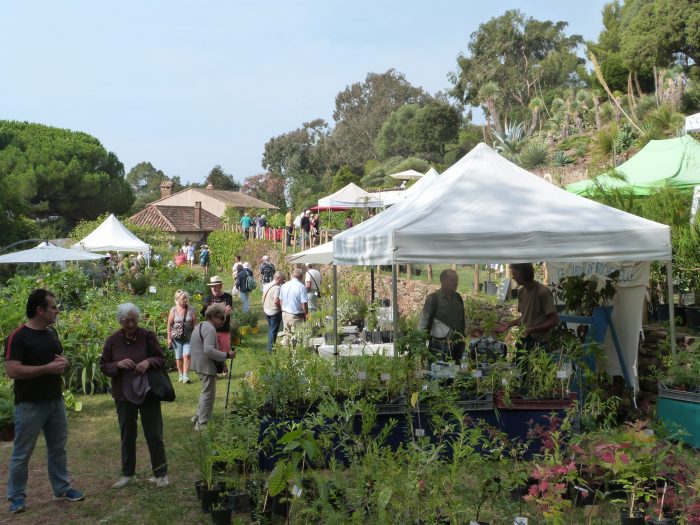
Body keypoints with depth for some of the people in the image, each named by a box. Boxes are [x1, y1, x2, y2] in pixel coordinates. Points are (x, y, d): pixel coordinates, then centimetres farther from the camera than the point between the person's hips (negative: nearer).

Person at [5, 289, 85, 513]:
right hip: (29, 405, -7)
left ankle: (62, 489, 27)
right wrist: (47, 368, -23)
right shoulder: (18, 337, -16)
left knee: (58, 448, 15)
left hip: (55, 401, 7)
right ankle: (17, 496, 16)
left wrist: (63, 363, -2)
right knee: (22, 453, 4)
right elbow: (12, 370, -23)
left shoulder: (52, 333, 9)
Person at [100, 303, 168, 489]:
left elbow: (161, 359, -2)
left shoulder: (148, 336, -6)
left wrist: (149, 362, -23)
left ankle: (161, 474, 12)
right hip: (124, 395, 2)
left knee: (154, 434, 1)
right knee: (127, 435, 11)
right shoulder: (112, 340, -1)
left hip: (148, 393, -2)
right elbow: (103, 366, 2)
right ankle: (127, 474, 24)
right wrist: (118, 364, -19)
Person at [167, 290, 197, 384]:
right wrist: (169, 338, -2)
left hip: (188, 337, -1)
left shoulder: (191, 310, -1)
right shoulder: (173, 310, -1)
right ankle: (181, 376, 19)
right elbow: (169, 325, 1)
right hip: (177, 337, 1)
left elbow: (195, 324, 2)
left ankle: (185, 376, -11)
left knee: (186, 355, -12)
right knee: (179, 357, 7)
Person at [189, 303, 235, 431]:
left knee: (206, 392, 22)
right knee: (208, 394, -2)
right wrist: (226, 355, -24)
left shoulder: (201, 325, 15)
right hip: (206, 366, -10)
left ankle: (197, 417, 30)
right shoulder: (210, 329, -19)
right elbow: (208, 350, -29)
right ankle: (202, 424, 3)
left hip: (200, 364, 10)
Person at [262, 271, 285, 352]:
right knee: (273, 331, 3)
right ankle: (271, 348, 8)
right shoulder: (277, 288, -22)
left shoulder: (266, 286, 3)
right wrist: (281, 306, -14)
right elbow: (276, 301, -27)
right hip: (275, 312, -8)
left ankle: (269, 346, 31)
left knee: (270, 329, 22)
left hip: (266, 311, 8)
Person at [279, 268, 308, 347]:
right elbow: (304, 304, -15)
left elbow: (280, 301, 12)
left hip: (285, 314, 6)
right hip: (296, 316, -6)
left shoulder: (284, 286, 4)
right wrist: (306, 314, -1)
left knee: (286, 335, 15)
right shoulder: (301, 287, -15)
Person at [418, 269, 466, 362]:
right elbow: (423, 324, -7)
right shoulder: (433, 299, -8)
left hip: (457, 347, 6)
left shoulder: (457, 297, 9)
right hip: (439, 348, -5)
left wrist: (462, 340, 17)